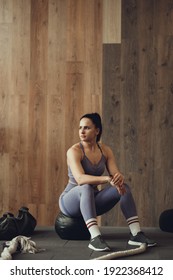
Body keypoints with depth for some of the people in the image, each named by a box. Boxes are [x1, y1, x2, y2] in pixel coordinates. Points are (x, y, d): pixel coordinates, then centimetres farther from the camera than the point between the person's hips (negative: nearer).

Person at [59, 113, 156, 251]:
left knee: (123, 187, -17)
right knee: (86, 188, -38)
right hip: (70, 201, -5)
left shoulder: (105, 150, 0)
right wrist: (108, 179, -45)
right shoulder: (74, 151, -18)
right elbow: (80, 178, -34)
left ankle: (136, 234, -21)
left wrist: (119, 178, -34)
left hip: (92, 201, 5)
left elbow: (116, 173, -8)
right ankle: (95, 238, -47)